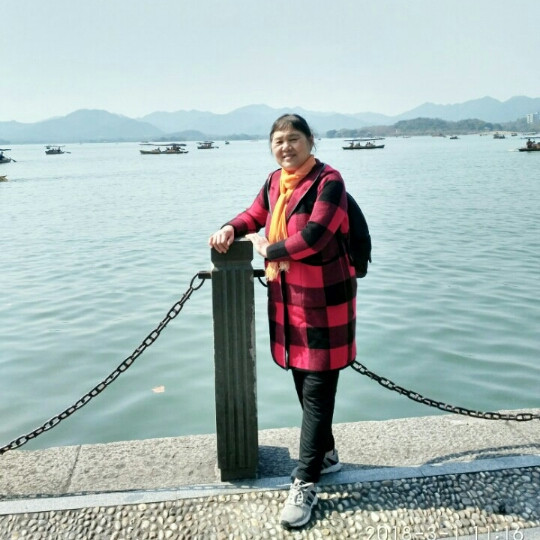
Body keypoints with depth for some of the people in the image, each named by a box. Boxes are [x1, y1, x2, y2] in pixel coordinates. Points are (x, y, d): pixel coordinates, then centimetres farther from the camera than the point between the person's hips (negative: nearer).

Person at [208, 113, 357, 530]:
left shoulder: (328, 181, -13)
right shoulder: (275, 182, 10)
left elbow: (314, 237, -23)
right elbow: (255, 216, 20)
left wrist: (268, 249, -10)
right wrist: (231, 229, -2)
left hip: (324, 300, -7)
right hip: (286, 297, 8)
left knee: (317, 391, -1)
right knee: (303, 384, 17)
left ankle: (306, 483, 9)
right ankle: (326, 455, 38)